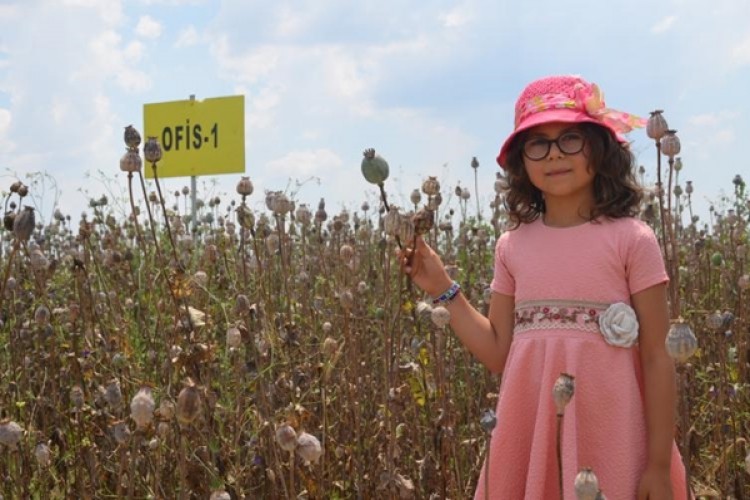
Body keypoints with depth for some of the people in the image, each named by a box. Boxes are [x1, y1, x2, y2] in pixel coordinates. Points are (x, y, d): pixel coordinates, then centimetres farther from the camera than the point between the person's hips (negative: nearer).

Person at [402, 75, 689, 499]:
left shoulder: (631, 240, -4)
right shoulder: (513, 246, 7)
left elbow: (657, 360, -5)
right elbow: (499, 354, 9)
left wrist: (660, 464, -7)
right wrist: (444, 289, 4)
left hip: (608, 440, -3)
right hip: (528, 438, 4)